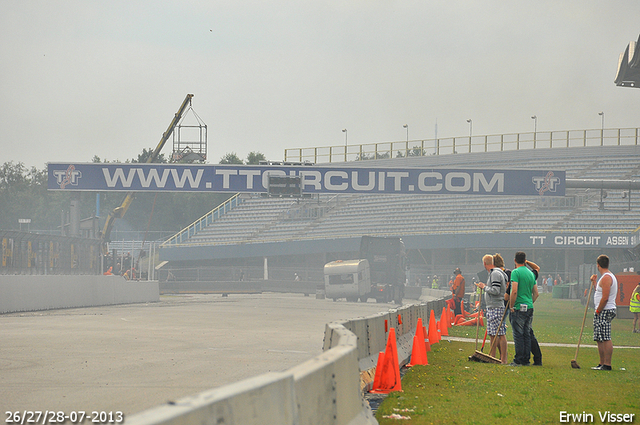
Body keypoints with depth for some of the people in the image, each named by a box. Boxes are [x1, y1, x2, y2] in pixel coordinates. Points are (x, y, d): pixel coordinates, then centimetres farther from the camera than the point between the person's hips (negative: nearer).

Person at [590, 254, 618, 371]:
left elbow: (605, 298, -21)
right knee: (599, 339, 13)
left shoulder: (606, 277, -15)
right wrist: (594, 283, 26)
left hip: (605, 311, -11)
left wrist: (598, 311, -15)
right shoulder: (606, 277, 19)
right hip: (603, 312, 11)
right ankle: (602, 363, 18)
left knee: (606, 338, -12)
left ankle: (607, 364, -14)